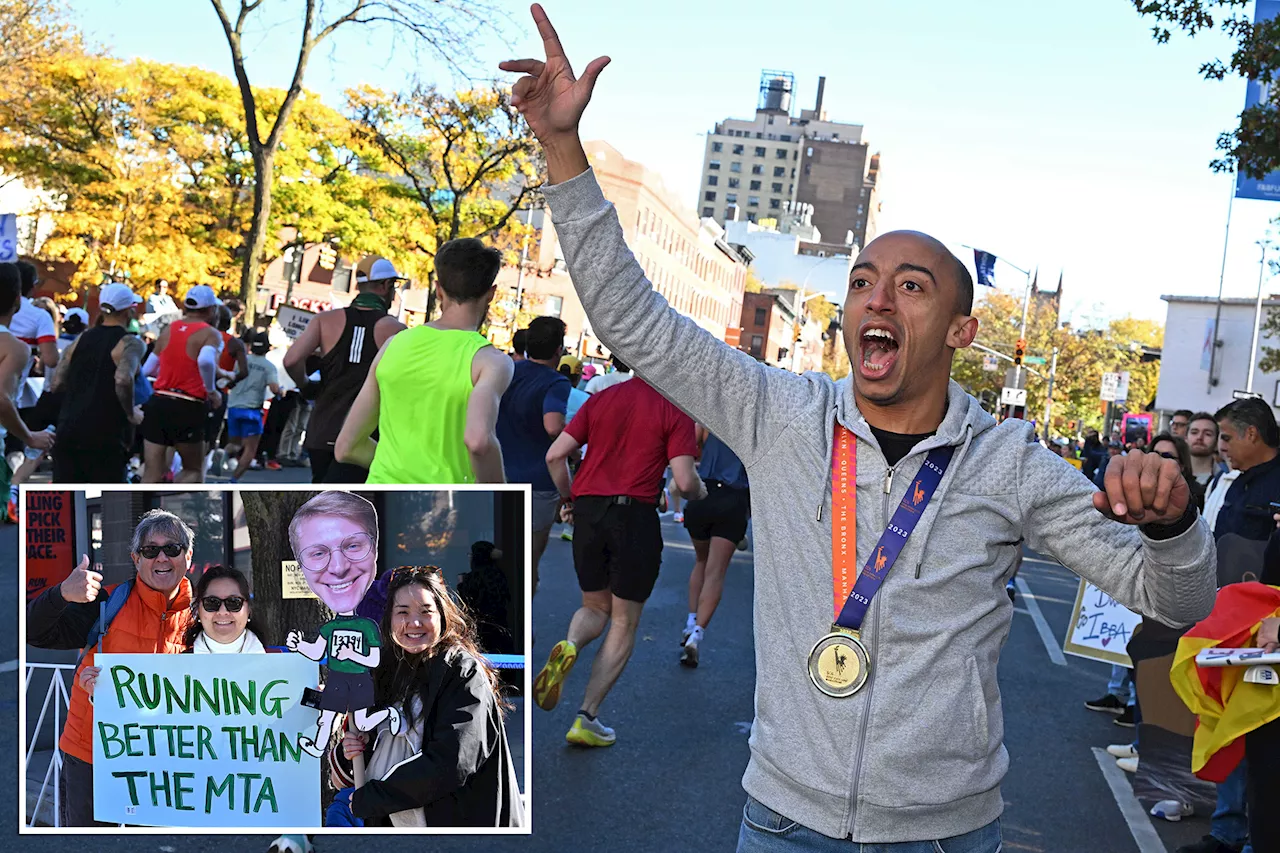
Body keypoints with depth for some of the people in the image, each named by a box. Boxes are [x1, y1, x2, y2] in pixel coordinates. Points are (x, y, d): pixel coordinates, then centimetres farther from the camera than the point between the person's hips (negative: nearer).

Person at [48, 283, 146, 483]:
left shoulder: (81, 340, 12)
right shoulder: (129, 343, -7)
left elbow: (58, 385, 8)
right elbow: (123, 379, -25)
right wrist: (131, 413, -11)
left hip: (69, 429, 6)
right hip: (105, 435, -5)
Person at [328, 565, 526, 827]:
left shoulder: (463, 671, -14)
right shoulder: (387, 672, 6)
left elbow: (452, 763, -25)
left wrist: (368, 799, -18)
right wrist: (350, 753, -8)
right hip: (391, 825, 6)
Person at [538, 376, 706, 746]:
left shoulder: (601, 399, 9)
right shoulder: (676, 411, -2)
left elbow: (555, 455, 4)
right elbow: (685, 480, -10)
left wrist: (568, 498, 19)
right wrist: (700, 492, 12)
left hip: (588, 511, 4)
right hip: (635, 516, -4)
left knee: (595, 608, 23)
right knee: (624, 625, 11)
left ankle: (568, 646, -11)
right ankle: (587, 718, 7)